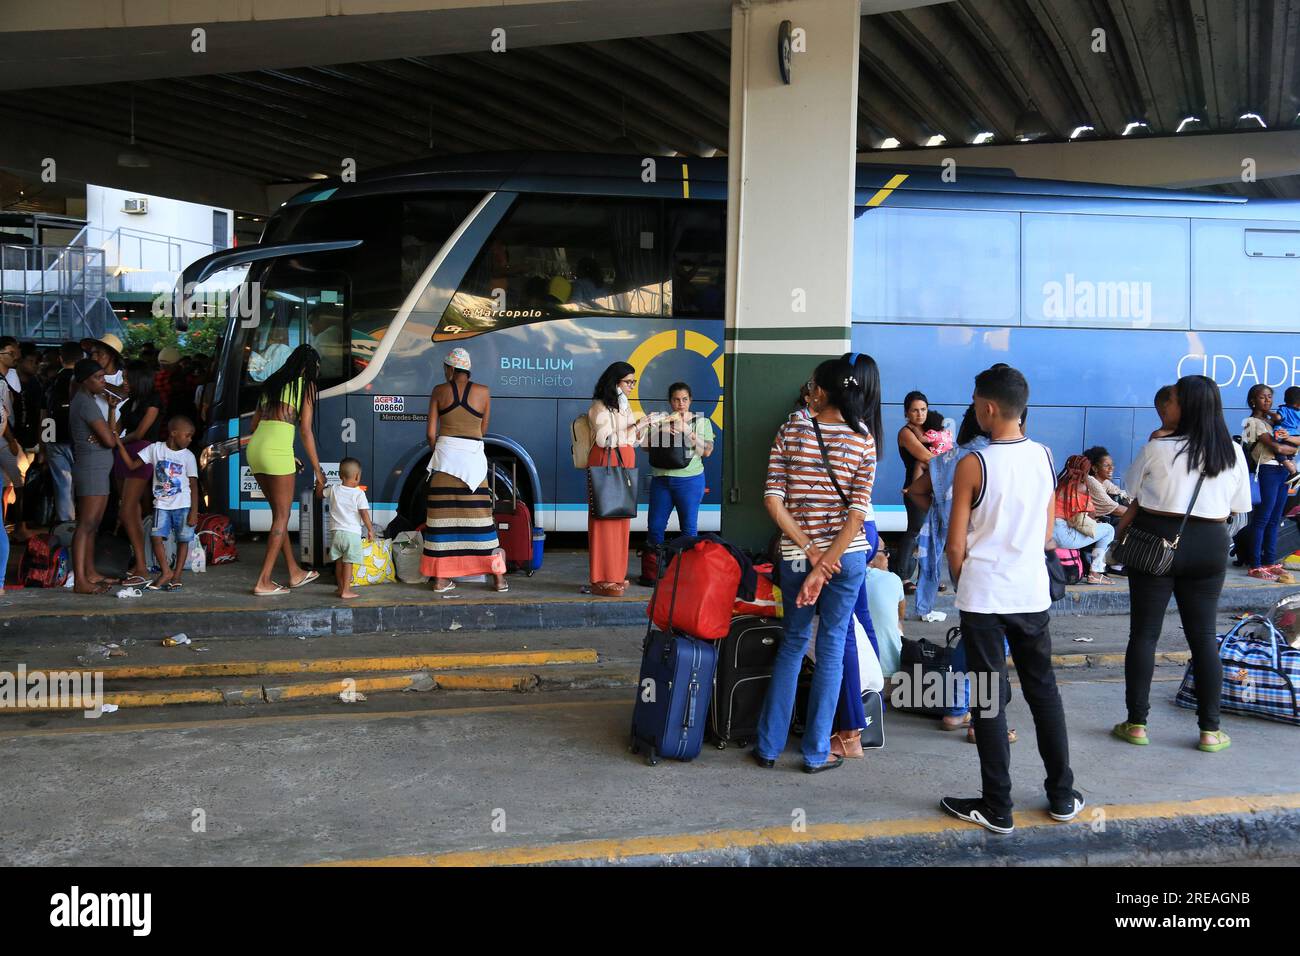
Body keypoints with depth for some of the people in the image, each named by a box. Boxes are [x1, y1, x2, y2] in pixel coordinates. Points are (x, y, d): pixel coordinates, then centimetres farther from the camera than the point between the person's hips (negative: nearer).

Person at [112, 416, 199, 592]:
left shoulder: (188, 456, -2)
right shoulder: (155, 448, 1)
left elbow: (194, 486, -2)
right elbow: (132, 465, 2)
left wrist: (194, 513, -7)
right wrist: (120, 444, -8)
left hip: (183, 505, -1)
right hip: (162, 504, 1)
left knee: (183, 540, 2)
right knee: (157, 537, -11)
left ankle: (176, 576, 12)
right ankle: (166, 572, 5)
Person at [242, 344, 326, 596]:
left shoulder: (272, 382, 23)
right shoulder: (306, 385, 4)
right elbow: (305, 430, -3)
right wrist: (318, 470, 0)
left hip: (255, 448, 7)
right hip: (277, 450, -7)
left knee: (279, 513, 17)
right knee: (282, 517, 1)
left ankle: (295, 573, 25)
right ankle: (263, 582, -1)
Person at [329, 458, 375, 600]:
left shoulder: (334, 489, 2)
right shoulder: (359, 494, -11)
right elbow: (364, 514, -13)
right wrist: (370, 530, -4)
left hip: (336, 531, 5)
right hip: (352, 533, -4)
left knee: (338, 562, 15)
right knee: (348, 563, -1)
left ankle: (341, 587, 25)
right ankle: (346, 590, -1)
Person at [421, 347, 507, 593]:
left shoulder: (439, 391, 3)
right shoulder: (483, 391, 4)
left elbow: (431, 433, 3)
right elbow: (483, 431, 10)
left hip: (445, 454, 0)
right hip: (473, 457, 0)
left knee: (443, 516, 5)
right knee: (480, 516, 4)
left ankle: (440, 578, 8)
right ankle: (498, 577, 5)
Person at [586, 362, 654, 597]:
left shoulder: (624, 406, 18)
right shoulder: (600, 407, -7)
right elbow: (605, 439, -16)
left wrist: (643, 426, 1)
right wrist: (636, 426, -14)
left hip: (625, 464, 8)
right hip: (605, 464, -8)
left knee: (621, 520, 7)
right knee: (605, 520, -8)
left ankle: (616, 574, 13)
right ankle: (601, 580, -7)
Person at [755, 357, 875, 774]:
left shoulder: (790, 432, -3)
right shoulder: (862, 441, -5)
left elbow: (773, 500, -9)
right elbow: (857, 513, -12)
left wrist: (809, 552, -8)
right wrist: (824, 566, -13)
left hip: (796, 554, 1)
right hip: (846, 555, -1)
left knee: (792, 644, 16)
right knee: (831, 649, 9)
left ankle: (768, 746, 20)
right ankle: (816, 753, 15)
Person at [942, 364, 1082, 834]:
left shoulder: (974, 464, -14)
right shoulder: (1044, 457, 1)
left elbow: (956, 545, -10)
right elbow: (1047, 533, 9)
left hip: (984, 597, -5)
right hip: (1032, 593, 5)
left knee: (988, 700, 3)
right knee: (1043, 691, 16)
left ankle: (997, 808, 9)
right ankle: (1062, 796, 24)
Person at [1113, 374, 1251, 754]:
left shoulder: (1158, 449, -10)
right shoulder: (1233, 453, 1)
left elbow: (1135, 501, -3)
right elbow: (1237, 507, 6)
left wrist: (1121, 534, 10)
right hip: (1209, 546, 3)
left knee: (1144, 633, 5)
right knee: (1203, 636, 10)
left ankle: (1137, 723, 10)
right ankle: (1210, 729, 14)